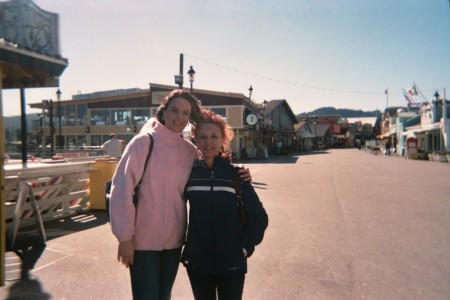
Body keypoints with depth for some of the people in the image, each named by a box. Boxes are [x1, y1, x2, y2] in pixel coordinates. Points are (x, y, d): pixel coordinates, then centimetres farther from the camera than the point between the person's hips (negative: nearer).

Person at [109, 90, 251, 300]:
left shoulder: (190, 151, 2)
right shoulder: (144, 142, -11)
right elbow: (123, 188, -14)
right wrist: (125, 236, -15)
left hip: (174, 240, 5)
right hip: (143, 240, -4)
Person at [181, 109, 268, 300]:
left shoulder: (235, 174, -6)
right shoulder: (189, 173, -1)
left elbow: (259, 216, -2)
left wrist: (246, 248, -7)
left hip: (231, 264, -1)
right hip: (197, 263, 2)